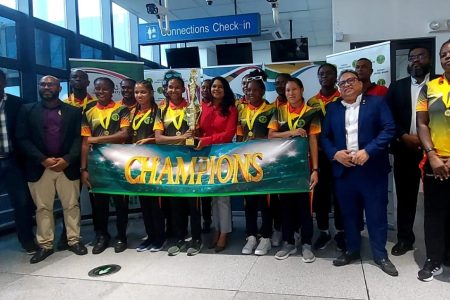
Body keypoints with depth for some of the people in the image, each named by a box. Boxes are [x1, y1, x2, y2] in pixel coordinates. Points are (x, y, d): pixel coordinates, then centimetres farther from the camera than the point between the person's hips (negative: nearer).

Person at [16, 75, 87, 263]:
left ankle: (74, 240, 18)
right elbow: (22, 139, -1)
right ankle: (45, 245, 18)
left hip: (68, 167, 0)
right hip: (39, 167, 1)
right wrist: (43, 159, -12)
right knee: (42, 207, 7)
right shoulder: (27, 110, 7)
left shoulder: (74, 111, 7)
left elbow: (79, 138, 0)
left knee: (71, 205, 6)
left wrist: (67, 159, -14)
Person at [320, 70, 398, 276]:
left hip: (372, 169, -3)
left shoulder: (377, 102, 3)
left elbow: (389, 129, -7)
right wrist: (335, 153, -9)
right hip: (343, 169, 3)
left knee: (376, 213, 4)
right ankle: (352, 250, 28)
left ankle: (380, 255, 20)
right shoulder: (332, 108, 13)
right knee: (349, 213, 12)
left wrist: (368, 151, -18)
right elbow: (324, 136, 10)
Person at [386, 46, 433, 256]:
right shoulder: (397, 87, 10)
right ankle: (405, 238, 23)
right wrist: (404, 137, -10)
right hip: (404, 149, 2)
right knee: (405, 196, 10)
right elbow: (389, 118, 4)